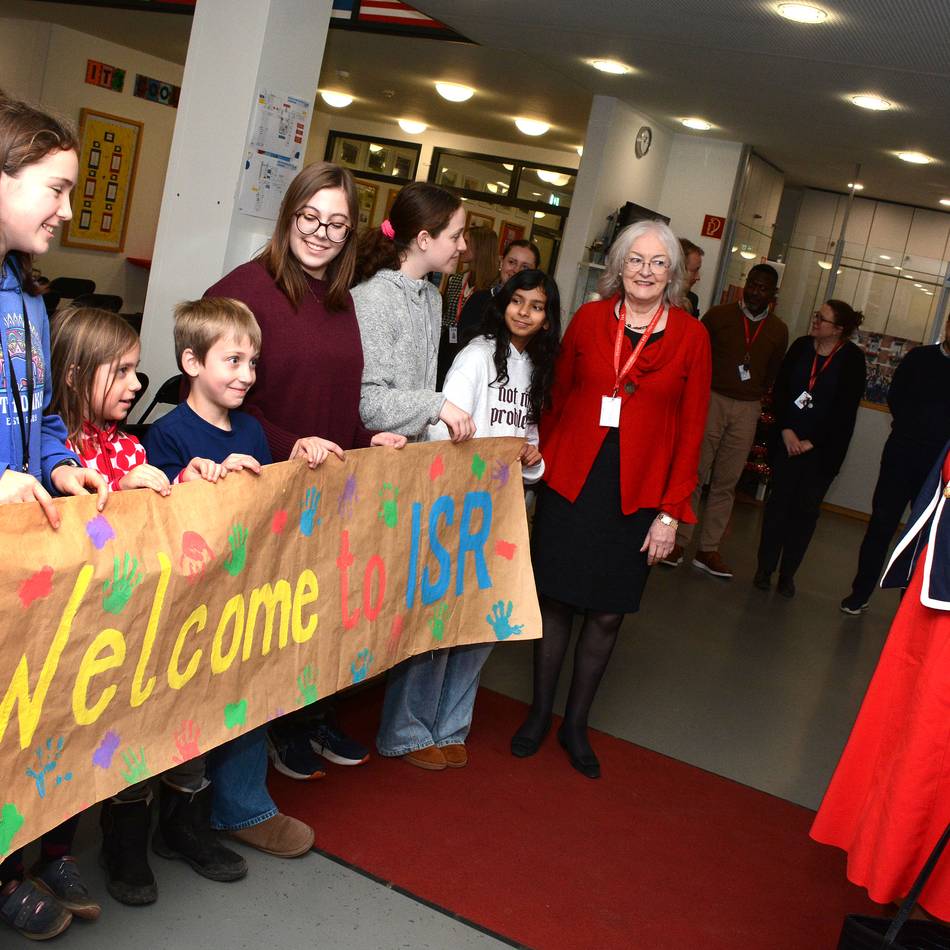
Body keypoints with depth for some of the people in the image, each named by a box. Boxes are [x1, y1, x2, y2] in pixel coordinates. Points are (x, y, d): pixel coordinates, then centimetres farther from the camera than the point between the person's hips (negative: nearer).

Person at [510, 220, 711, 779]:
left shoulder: (691, 336, -1)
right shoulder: (589, 319, 2)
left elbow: (691, 429, 0)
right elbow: (558, 398, 9)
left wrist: (671, 511, -4)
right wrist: (542, 459, -1)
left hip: (637, 496, 0)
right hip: (571, 482, 1)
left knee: (608, 613, 7)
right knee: (556, 600, 7)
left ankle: (576, 724, 26)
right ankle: (540, 714, 27)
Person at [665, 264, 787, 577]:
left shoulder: (778, 331, 8)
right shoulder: (718, 316, 0)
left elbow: (773, 373, 16)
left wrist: (756, 398, 7)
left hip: (747, 410, 3)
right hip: (712, 400, -2)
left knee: (726, 482, 5)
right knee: (694, 474, -3)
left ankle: (708, 550, 11)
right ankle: (678, 542, 5)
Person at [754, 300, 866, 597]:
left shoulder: (852, 359, -7)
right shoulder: (801, 346, 2)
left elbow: (845, 410, -9)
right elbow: (780, 390, 1)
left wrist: (811, 442, -11)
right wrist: (786, 430, -9)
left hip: (823, 447, -2)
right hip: (788, 439, 2)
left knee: (806, 509, 3)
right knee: (778, 500, 4)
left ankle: (788, 573, 12)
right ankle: (765, 567, 13)